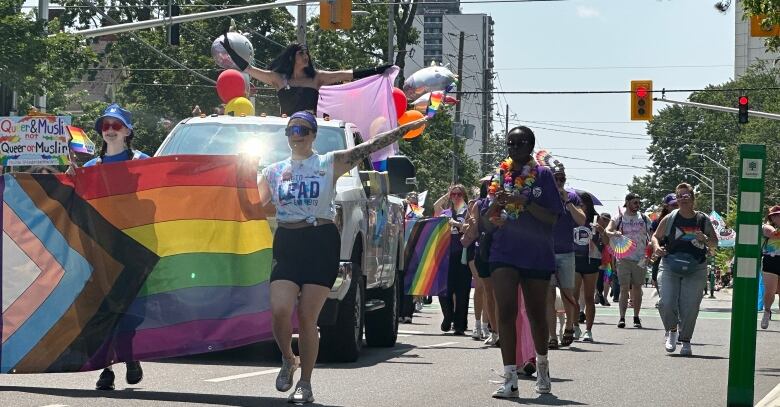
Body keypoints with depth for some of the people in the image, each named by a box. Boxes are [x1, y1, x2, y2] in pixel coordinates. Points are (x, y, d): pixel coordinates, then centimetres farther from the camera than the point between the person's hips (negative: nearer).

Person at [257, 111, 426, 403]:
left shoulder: (330, 164, 3)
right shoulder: (274, 171, 11)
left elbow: (371, 146, -2)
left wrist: (406, 128, -7)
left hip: (321, 242, -2)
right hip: (287, 244, 2)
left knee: (307, 318, -4)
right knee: (280, 311, -14)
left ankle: (305, 384, 7)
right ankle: (288, 361, 16)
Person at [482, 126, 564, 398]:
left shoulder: (542, 175, -1)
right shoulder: (500, 175, 8)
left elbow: (552, 218, -7)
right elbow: (486, 224, 9)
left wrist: (523, 202, -20)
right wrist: (495, 205, -13)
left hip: (537, 254, -1)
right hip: (504, 254, 1)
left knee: (537, 314, 13)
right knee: (505, 312, -12)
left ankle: (542, 365, 38)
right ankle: (510, 380, -14)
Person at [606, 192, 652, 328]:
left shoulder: (644, 219, 8)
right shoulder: (619, 218, 2)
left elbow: (651, 236, 11)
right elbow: (607, 232, -7)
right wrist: (614, 233, -29)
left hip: (640, 259, 2)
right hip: (624, 258, -2)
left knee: (637, 288, 5)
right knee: (624, 288, -6)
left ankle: (636, 317, 12)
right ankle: (622, 317, -6)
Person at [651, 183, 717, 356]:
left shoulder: (703, 220, 6)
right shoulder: (670, 218, 4)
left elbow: (715, 243, 14)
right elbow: (656, 236, 14)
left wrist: (705, 240, -8)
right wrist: (656, 247, -8)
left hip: (695, 269, 0)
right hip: (670, 266, 0)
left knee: (690, 307, -4)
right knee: (666, 303, -11)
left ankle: (685, 341, 13)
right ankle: (672, 331, 18)